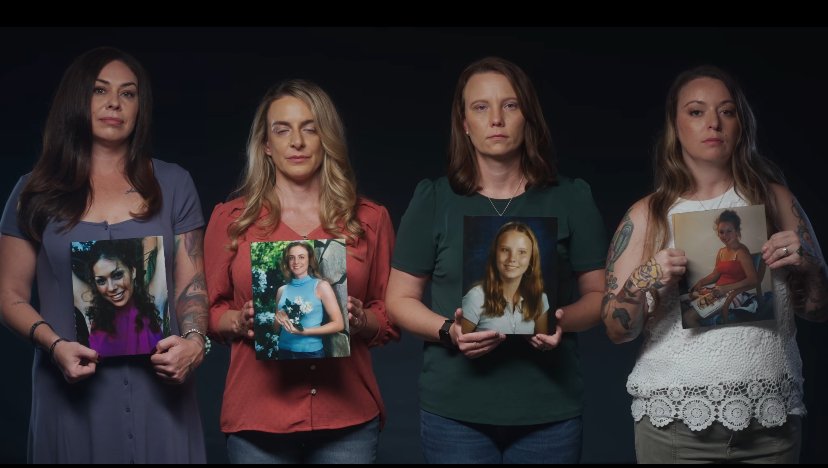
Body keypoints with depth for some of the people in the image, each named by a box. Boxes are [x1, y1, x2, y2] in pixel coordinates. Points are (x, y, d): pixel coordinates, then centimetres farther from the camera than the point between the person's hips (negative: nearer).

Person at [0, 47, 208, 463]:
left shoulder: (173, 184, 8)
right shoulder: (37, 191, 6)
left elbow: (191, 285, 7)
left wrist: (194, 341, -13)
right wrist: (54, 345, -13)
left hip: (156, 386, 1)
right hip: (73, 387, 0)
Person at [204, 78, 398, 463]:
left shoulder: (369, 219, 6)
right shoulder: (231, 218, 5)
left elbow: (390, 316, 10)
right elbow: (209, 311, 9)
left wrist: (361, 321, -11)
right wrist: (240, 321, -11)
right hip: (257, 417, 0)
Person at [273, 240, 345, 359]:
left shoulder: (321, 286, -5)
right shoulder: (282, 290, 4)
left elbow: (338, 324, -10)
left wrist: (305, 331, -18)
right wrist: (279, 321, -8)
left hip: (311, 352, -3)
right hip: (284, 351, 3)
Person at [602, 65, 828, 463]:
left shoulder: (775, 199, 4)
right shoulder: (647, 215, 1)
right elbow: (618, 331, 0)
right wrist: (641, 283, -19)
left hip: (771, 420, 2)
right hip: (675, 421, -1)